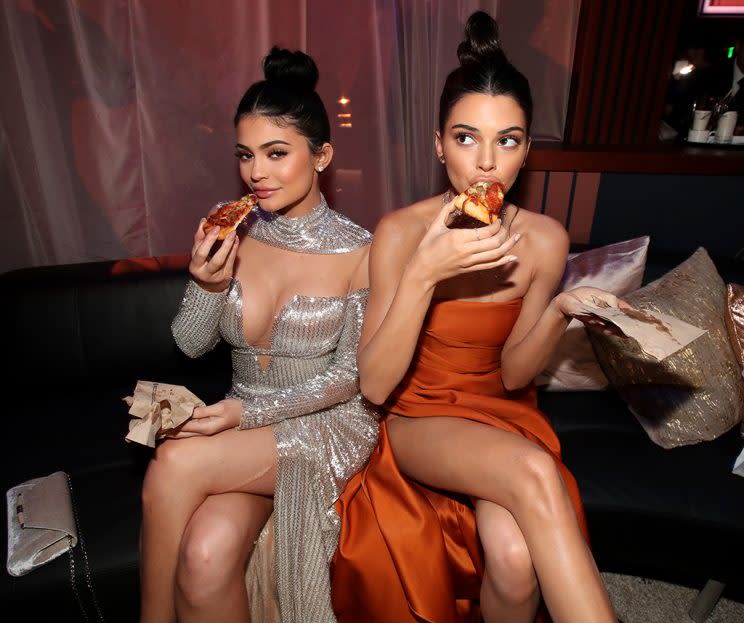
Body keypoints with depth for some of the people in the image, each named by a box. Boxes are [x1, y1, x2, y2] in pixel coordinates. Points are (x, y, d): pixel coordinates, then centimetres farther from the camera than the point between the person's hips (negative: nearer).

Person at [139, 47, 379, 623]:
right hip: (243, 423, 3)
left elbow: (348, 375, -9)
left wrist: (248, 412, -18)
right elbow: (191, 344, 3)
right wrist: (207, 284, -17)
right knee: (204, 558, -24)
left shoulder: (359, 252, -12)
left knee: (175, 463, -25)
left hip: (329, 426, -3)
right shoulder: (234, 235, -1)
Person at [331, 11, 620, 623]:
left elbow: (512, 374, 0)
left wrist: (559, 311, -19)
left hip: (500, 413, 3)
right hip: (415, 418, -2)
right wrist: (422, 273, -30)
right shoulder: (401, 231, -14)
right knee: (534, 472, -32)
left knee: (515, 555, -26)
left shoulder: (546, 240, -7)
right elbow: (374, 385, -18)